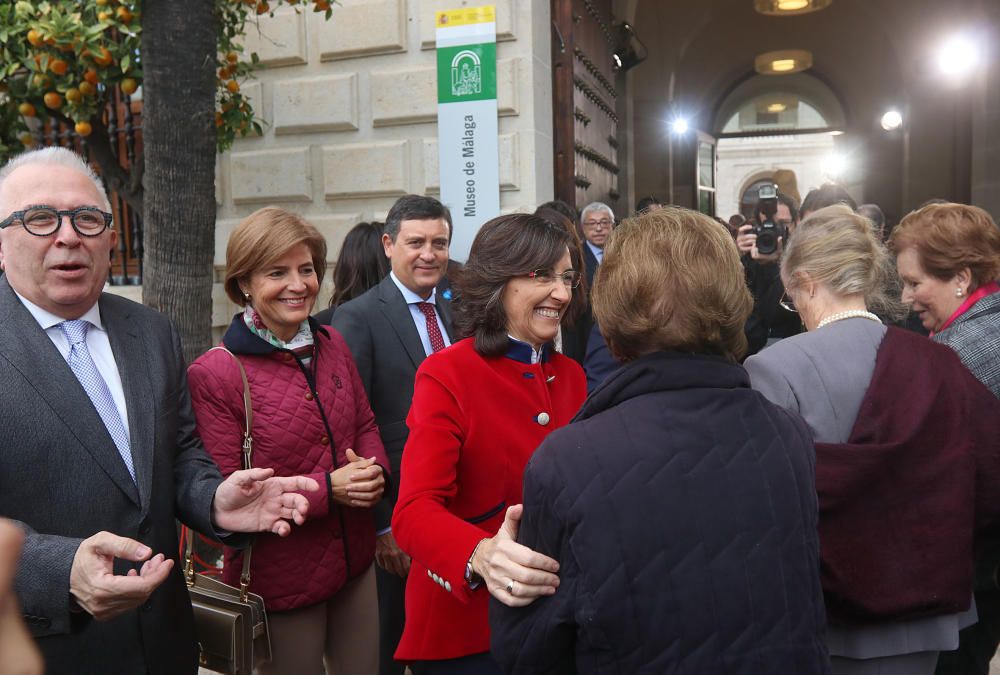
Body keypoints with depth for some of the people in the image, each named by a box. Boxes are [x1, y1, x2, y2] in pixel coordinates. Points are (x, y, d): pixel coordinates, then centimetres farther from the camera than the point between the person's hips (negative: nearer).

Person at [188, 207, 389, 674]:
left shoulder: (332, 345, 1)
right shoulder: (214, 374, -17)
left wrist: (373, 471, -12)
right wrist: (327, 488, -23)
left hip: (355, 562, 5)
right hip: (277, 580, -5)